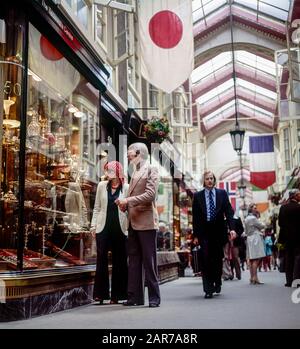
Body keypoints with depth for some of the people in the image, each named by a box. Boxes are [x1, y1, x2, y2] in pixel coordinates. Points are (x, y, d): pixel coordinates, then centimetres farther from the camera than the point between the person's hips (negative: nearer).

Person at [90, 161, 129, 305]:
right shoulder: (102, 186, 7)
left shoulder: (126, 188, 1)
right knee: (101, 260, 1)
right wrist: (93, 225, 5)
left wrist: (129, 227, -4)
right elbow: (97, 207, 11)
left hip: (119, 228, -1)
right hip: (103, 227, 1)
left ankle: (116, 295, 12)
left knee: (118, 261, 4)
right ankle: (100, 293, 6)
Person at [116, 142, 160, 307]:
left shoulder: (151, 170, -3)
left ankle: (154, 298, 5)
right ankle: (135, 296, 15)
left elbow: (150, 194, -15)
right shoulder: (134, 172, 19)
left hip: (146, 221, -7)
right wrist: (125, 204, 3)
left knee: (149, 261, -3)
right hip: (133, 222, 8)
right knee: (134, 260, 8)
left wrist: (128, 200, -18)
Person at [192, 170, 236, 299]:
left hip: (219, 231, 1)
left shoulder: (222, 193, 6)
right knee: (206, 260, -5)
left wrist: (232, 228, -12)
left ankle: (217, 283, 31)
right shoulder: (198, 196, 4)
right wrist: (195, 235, -1)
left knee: (218, 259, 8)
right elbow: (195, 217, 3)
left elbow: (229, 211, 1)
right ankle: (208, 289, 0)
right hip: (204, 232, -1)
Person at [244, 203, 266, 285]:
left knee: (251, 259, 8)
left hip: (249, 239, 9)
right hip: (255, 239, -9)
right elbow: (262, 226, -5)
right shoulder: (253, 218, -11)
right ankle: (255, 278, -15)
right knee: (256, 259, -11)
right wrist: (258, 217, 9)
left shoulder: (247, 218, 16)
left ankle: (252, 278, 9)